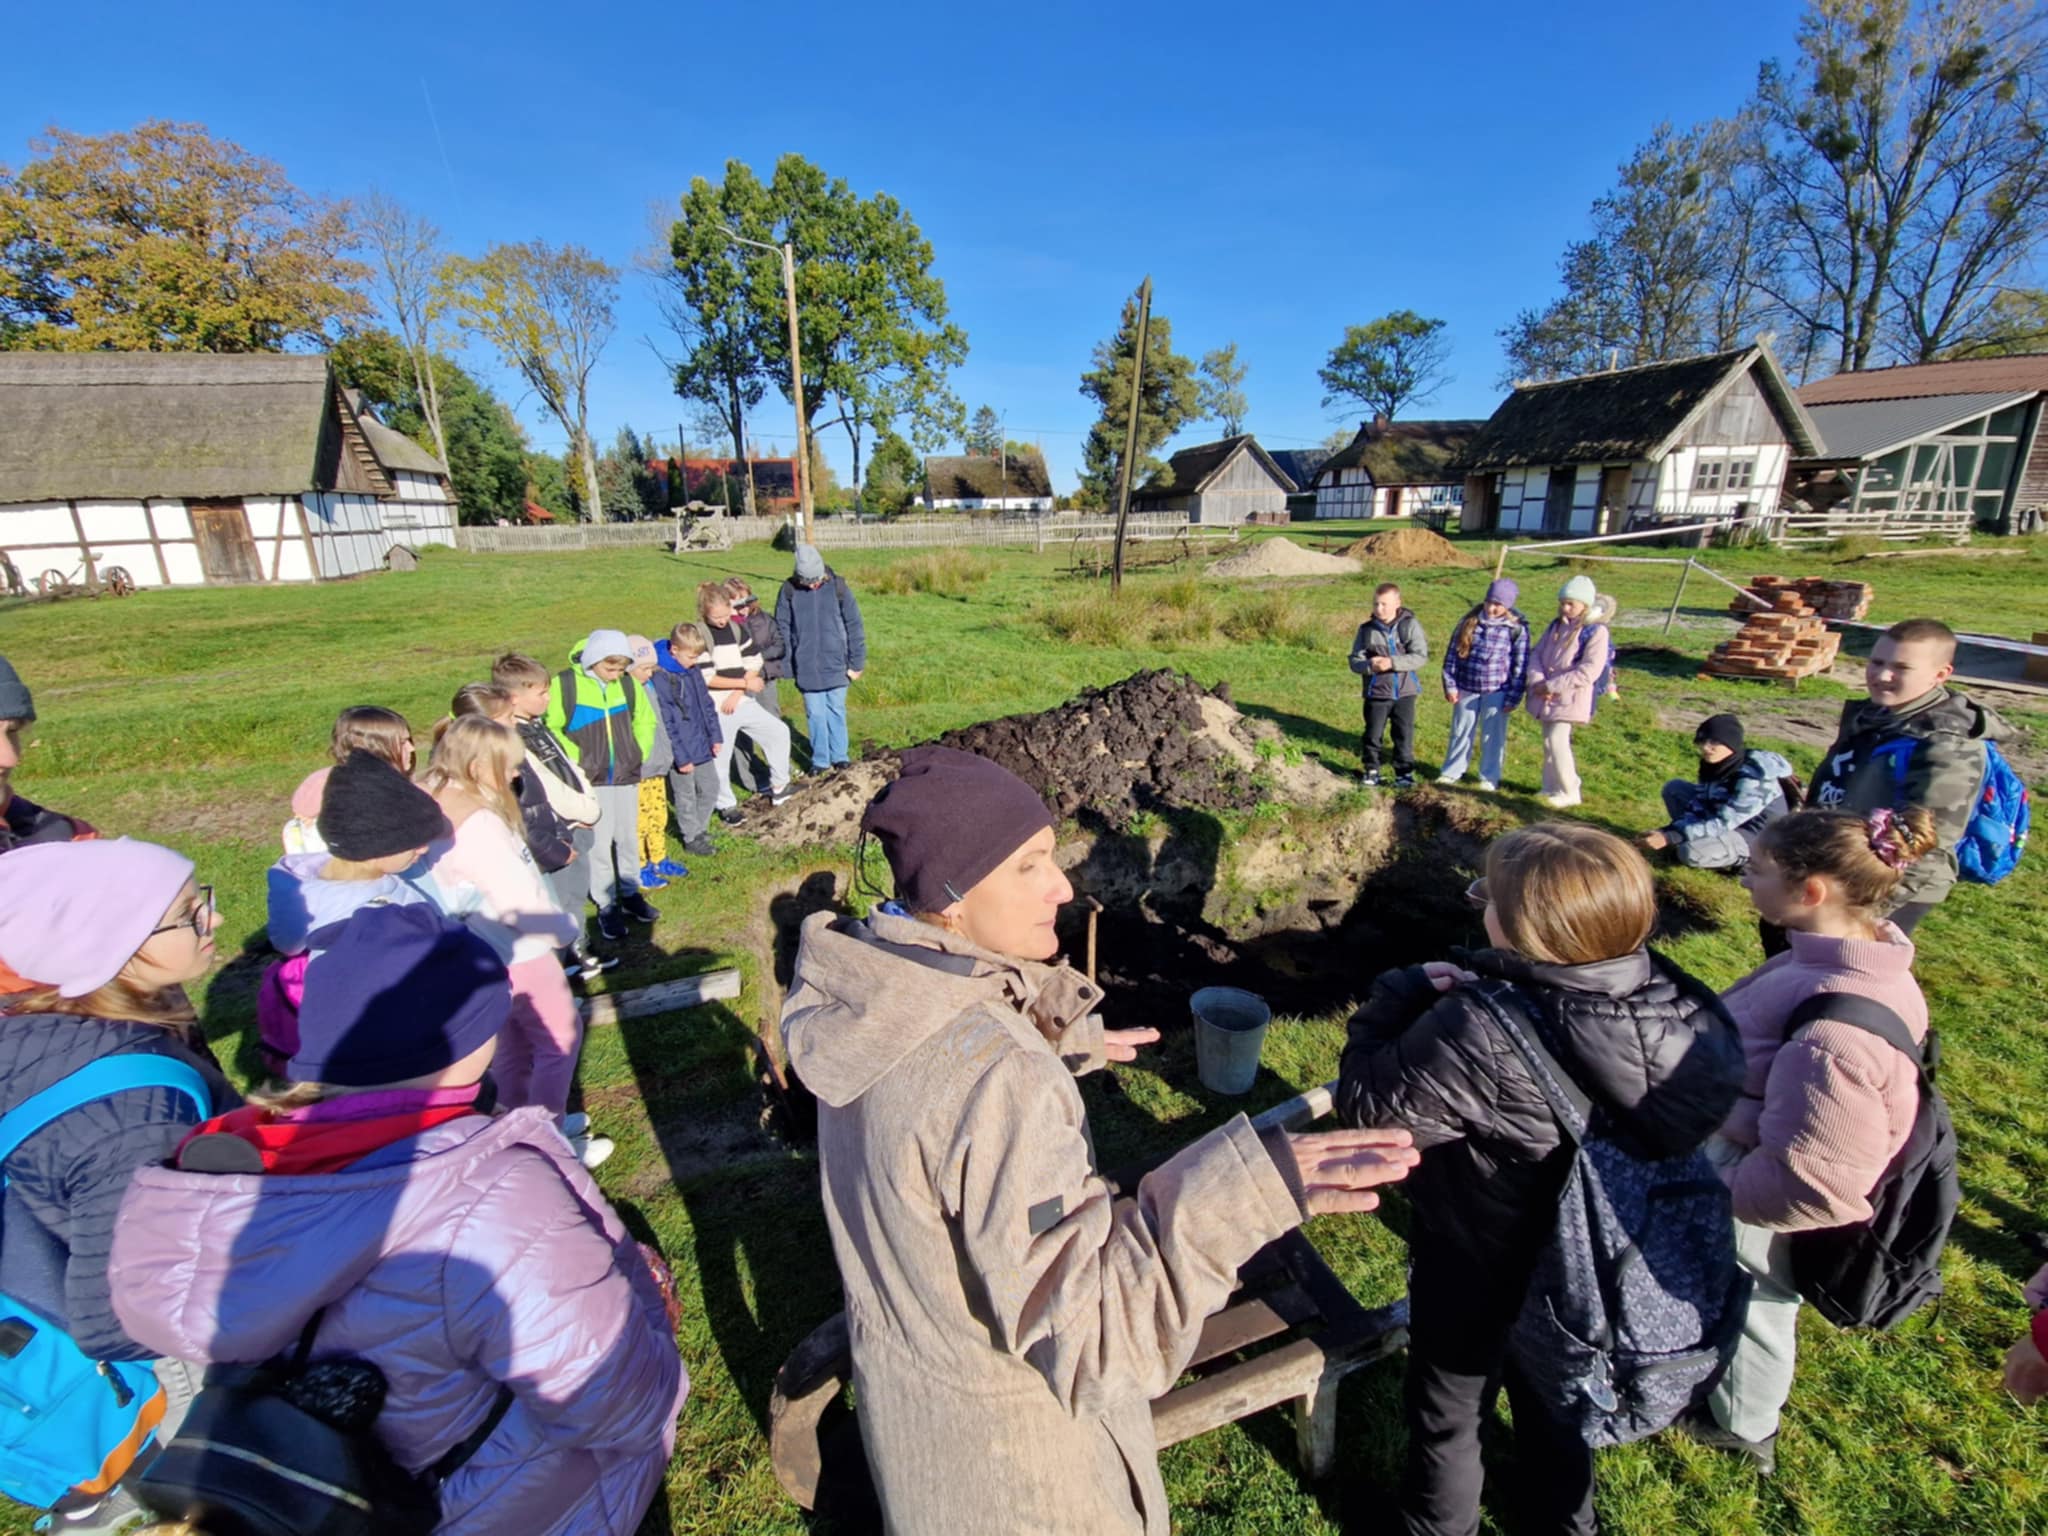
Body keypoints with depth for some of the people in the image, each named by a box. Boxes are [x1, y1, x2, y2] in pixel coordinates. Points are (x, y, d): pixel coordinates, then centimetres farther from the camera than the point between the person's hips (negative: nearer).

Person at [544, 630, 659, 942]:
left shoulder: (629, 684, 0)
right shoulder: (564, 684, -11)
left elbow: (645, 720, 13)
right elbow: (550, 728, -7)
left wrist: (639, 752, 3)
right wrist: (575, 759, -13)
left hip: (626, 776, 4)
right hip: (591, 780, -3)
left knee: (628, 838, 14)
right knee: (599, 843, 1)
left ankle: (630, 895, 31)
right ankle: (606, 906, 14)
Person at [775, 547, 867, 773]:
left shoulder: (838, 587, -6)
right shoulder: (789, 590, -4)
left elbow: (854, 625, -2)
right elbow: (782, 628, 2)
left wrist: (857, 663, -3)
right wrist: (786, 665, -1)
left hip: (835, 665, -1)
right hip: (806, 668, 1)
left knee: (836, 711, 9)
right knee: (815, 714, 7)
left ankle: (840, 756, 24)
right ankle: (820, 759, 20)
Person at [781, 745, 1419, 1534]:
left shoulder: (871, 996, -14)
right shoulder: (998, 1080, -40)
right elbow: (1086, 1326, -35)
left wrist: (1063, 1047, 11)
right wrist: (1237, 1194, -46)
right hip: (1004, 1425, -6)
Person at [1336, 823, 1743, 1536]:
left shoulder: (1478, 1034, -42)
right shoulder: (1677, 1003, -22)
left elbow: (1366, 1103, -28)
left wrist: (1403, 992, -18)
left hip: (1475, 1269, -5)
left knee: (1448, 1410, 25)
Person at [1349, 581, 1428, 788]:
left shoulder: (1411, 625, -5)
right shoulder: (1366, 629, 0)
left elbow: (1421, 656, -13)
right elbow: (1355, 661, 0)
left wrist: (1392, 662, -24)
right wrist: (1370, 665, -22)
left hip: (1404, 692, -1)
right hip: (1376, 693, 1)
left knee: (1404, 734, 6)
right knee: (1373, 734, 7)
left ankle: (1405, 773, 19)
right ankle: (1371, 770, 23)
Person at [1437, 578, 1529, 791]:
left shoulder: (1517, 629, -7)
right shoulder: (1469, 621, -1)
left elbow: (1520, 665, -4)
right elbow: (1452, 653, 3)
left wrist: (1513, 698, -6)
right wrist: (1450, 685, 0)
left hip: (1496, 692, -2)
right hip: (1466, 689, 2)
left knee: (1492, 736, 8)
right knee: (1461, 732, 12)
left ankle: (1489, 777, 21)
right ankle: (1452, 772, 25)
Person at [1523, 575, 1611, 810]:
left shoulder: (1596, 632, -11)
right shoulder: (1556, 626, 10)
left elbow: (1588, 672, -18)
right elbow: (1536, 654, 7)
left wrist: (1552, 685, -18)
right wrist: (1538, 681, -10)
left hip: (1570, 698, -7)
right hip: (1546, 695, 7)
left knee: (1557, 742, -12)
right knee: (1549, 742, 12)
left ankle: (1569, 793, 2)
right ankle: (1552, 788, 25)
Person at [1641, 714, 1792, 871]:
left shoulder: (1753, 779, -31)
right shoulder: (1715, 764, -7)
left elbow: (1722, 823, -32)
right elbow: (1699, 807, -5)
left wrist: (1670, 838, -37)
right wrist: (1668, 830, -20)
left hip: (1754, 839, -8)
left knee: (1690, 852, -32)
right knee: (1673, 787, -1)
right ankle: (1687, 839, 5)